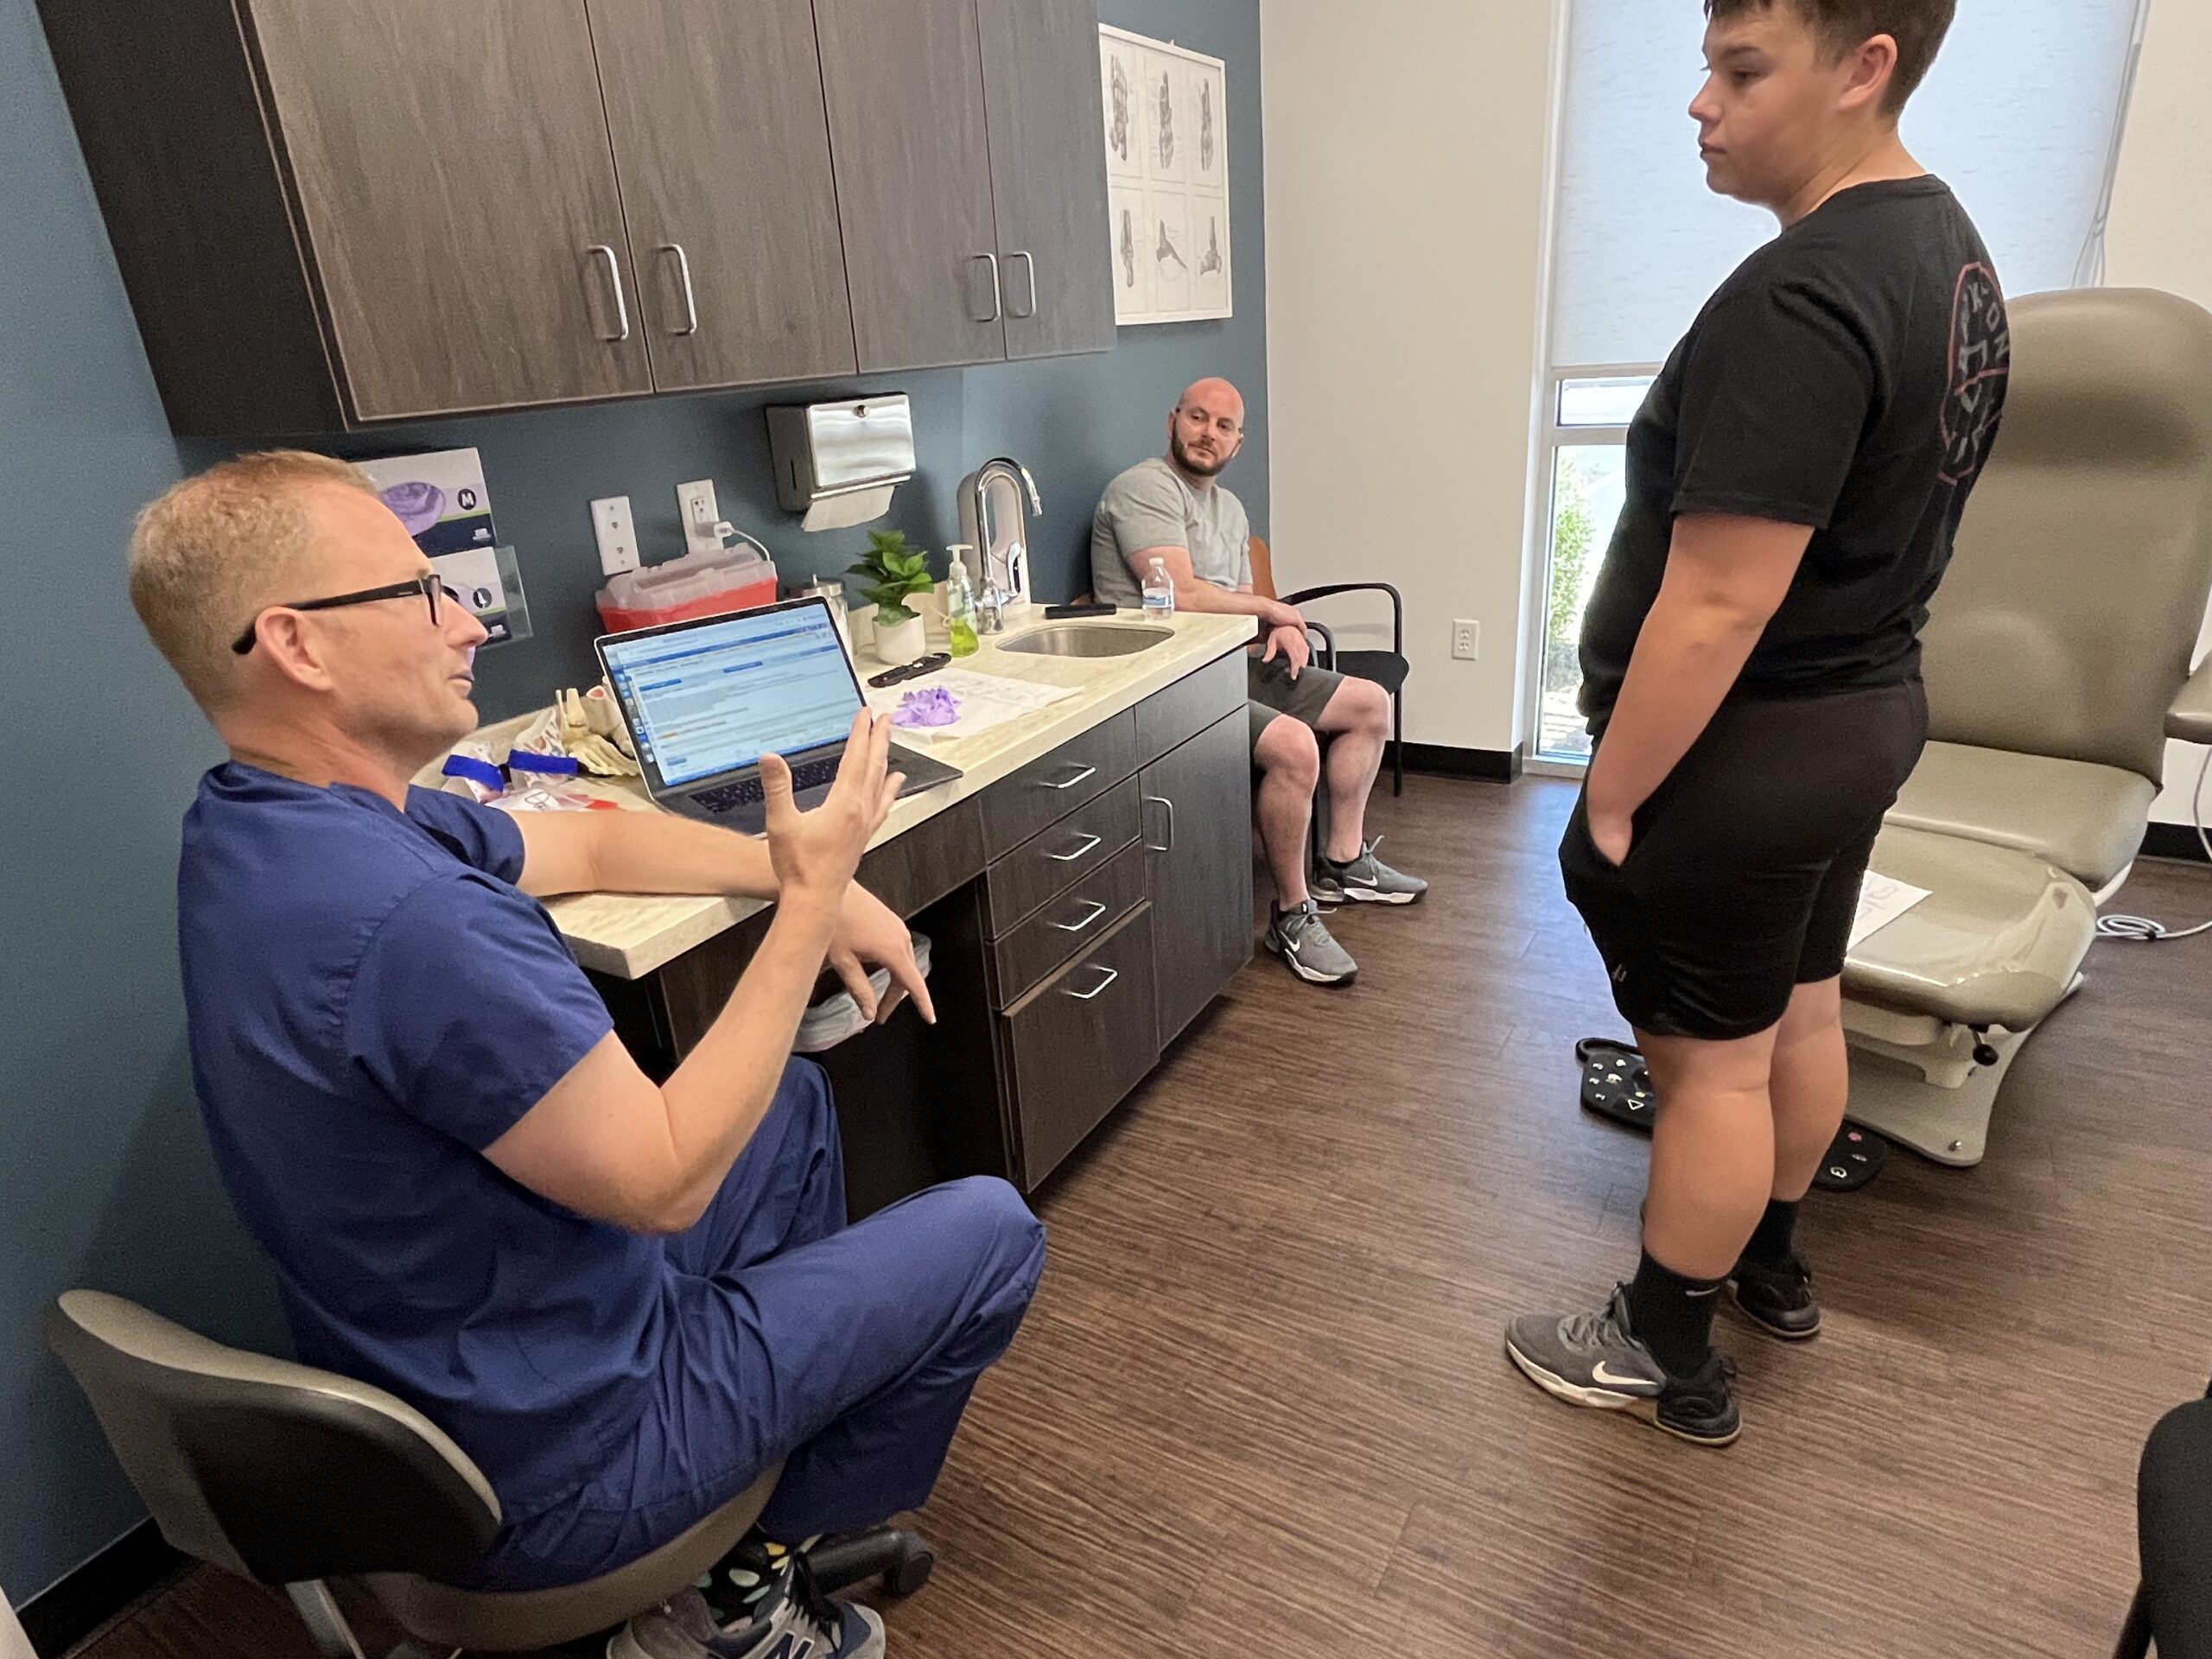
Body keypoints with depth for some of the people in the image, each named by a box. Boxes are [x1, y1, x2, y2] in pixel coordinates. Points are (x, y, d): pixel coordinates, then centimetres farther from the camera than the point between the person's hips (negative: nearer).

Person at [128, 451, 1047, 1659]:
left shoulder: (258, 827, -3)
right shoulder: (410, 920, -36)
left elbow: (592, 844, 5)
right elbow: (667, 1181, -27)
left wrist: (815, 880, -4)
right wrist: (810, 900, -23)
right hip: (546, 1467, -8)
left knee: (795, 1103, 22)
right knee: (994, 1233, 1)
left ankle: (812, 1387, 35)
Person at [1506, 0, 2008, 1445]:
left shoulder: (1799, 300, -25)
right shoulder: (1951, 250, 8)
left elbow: (1716, 607, -28)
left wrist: (1609, 796, -19)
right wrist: (1850, 673, 21)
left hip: (1744, 747, -10)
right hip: (1868, 711, 10)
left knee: (1714, 1062, 4)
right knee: (1800, 1011, 22)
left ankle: (1671, 1359, 25)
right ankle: (1771, 1265, 44)